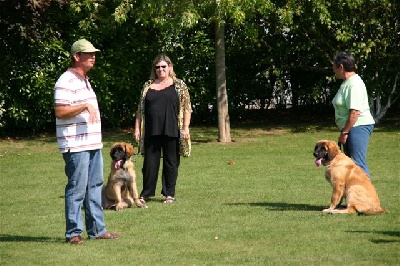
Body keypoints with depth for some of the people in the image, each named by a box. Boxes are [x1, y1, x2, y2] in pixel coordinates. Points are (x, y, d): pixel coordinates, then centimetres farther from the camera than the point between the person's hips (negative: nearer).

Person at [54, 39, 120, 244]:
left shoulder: (84, 80, 18)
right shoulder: (66, 81, -13)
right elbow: (60, 112, -20)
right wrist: (85, 105, -25)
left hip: (93, 144, 10)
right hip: (76, 146, -10)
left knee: (95, 187, 12)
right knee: (77, 189, -6)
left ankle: (97, 229, 18)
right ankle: (74, 233, 1)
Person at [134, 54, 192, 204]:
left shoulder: (179, 85, 4)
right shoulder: (148, 86, 12)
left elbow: (187, 108, 1)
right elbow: (140, 109, 13)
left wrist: (185, 127, -7)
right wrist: (137, 128, 6)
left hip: (172, 131, -2)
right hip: (151, 132, 2)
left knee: (171, 162, 4)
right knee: (150, 162, 4)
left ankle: (169, 194, 12)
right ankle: (146, 193, 11)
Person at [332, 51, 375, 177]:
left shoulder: (354, 84, -17)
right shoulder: (347, 82, 16)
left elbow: (355, 112, -24)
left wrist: (345, 132, -19)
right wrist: (344, 131, 20)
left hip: (358, 127, -11)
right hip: (351, 128, 11)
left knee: (358, 164, -15)